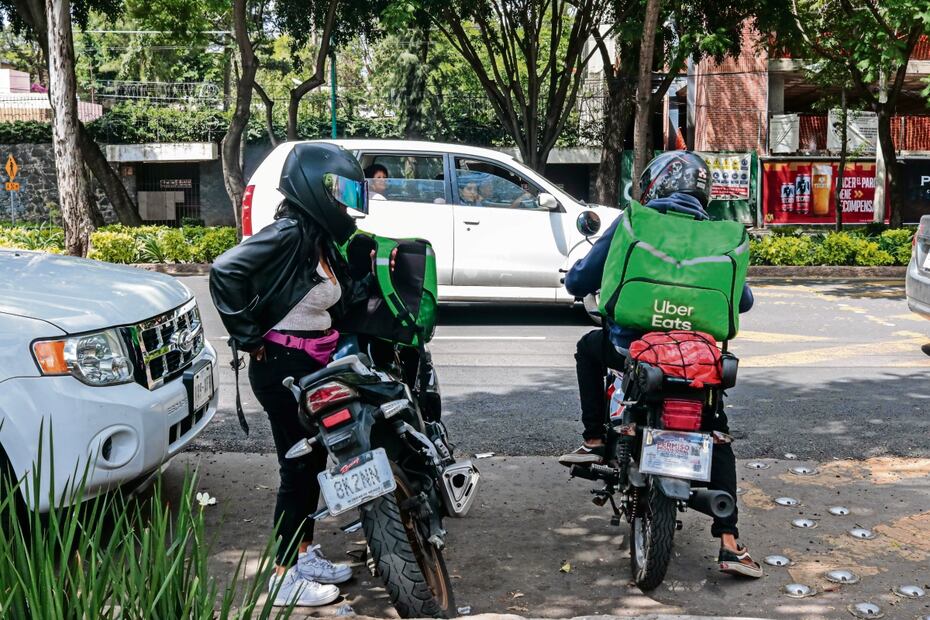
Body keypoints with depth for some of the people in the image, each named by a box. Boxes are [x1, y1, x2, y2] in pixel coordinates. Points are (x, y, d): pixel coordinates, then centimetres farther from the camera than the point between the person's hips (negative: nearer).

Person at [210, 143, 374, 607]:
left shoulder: (321, 239, 10)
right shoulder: (289, 233, -18)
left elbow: (339, 298, 14)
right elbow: (226, 271, -28)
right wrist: (247, 336, -20)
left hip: (315, 367, 9)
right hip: (283, 368, -9)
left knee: (313, 463, 17)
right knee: (299, 468, -1)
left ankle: (305, 555, 33)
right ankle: (285, 578, 11)